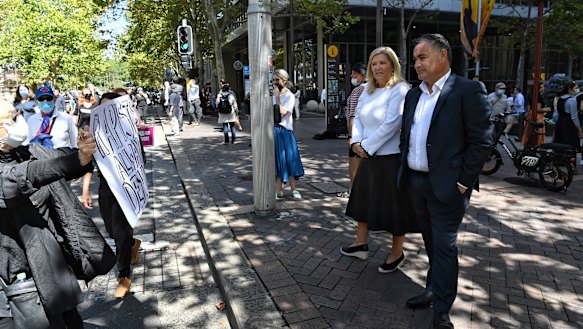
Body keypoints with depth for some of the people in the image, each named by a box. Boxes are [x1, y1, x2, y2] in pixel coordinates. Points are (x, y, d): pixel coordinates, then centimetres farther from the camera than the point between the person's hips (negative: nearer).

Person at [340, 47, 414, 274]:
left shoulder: (400, 90, -14)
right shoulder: (368, 91, 9)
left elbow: (391, 124, -21)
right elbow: (358, 118, 10)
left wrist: (367, 146, -16)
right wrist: (357, 142, -7)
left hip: (392, 158, -8)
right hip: (368, 157, 8)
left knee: (394, 204, 4)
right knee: (365, 198, 17)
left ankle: (397, 253, 22)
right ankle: (361, 243, 34)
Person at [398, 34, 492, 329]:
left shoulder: (468, 91, -10)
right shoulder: (413, 95, 11)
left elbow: (481, 141, -13)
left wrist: (462, 182, -14)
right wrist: (405, 170, 10)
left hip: (445, 185, -6)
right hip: (415, 182, 6)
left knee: (444, 246, 3)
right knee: (431, 242, 19)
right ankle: (434, 290, 35)